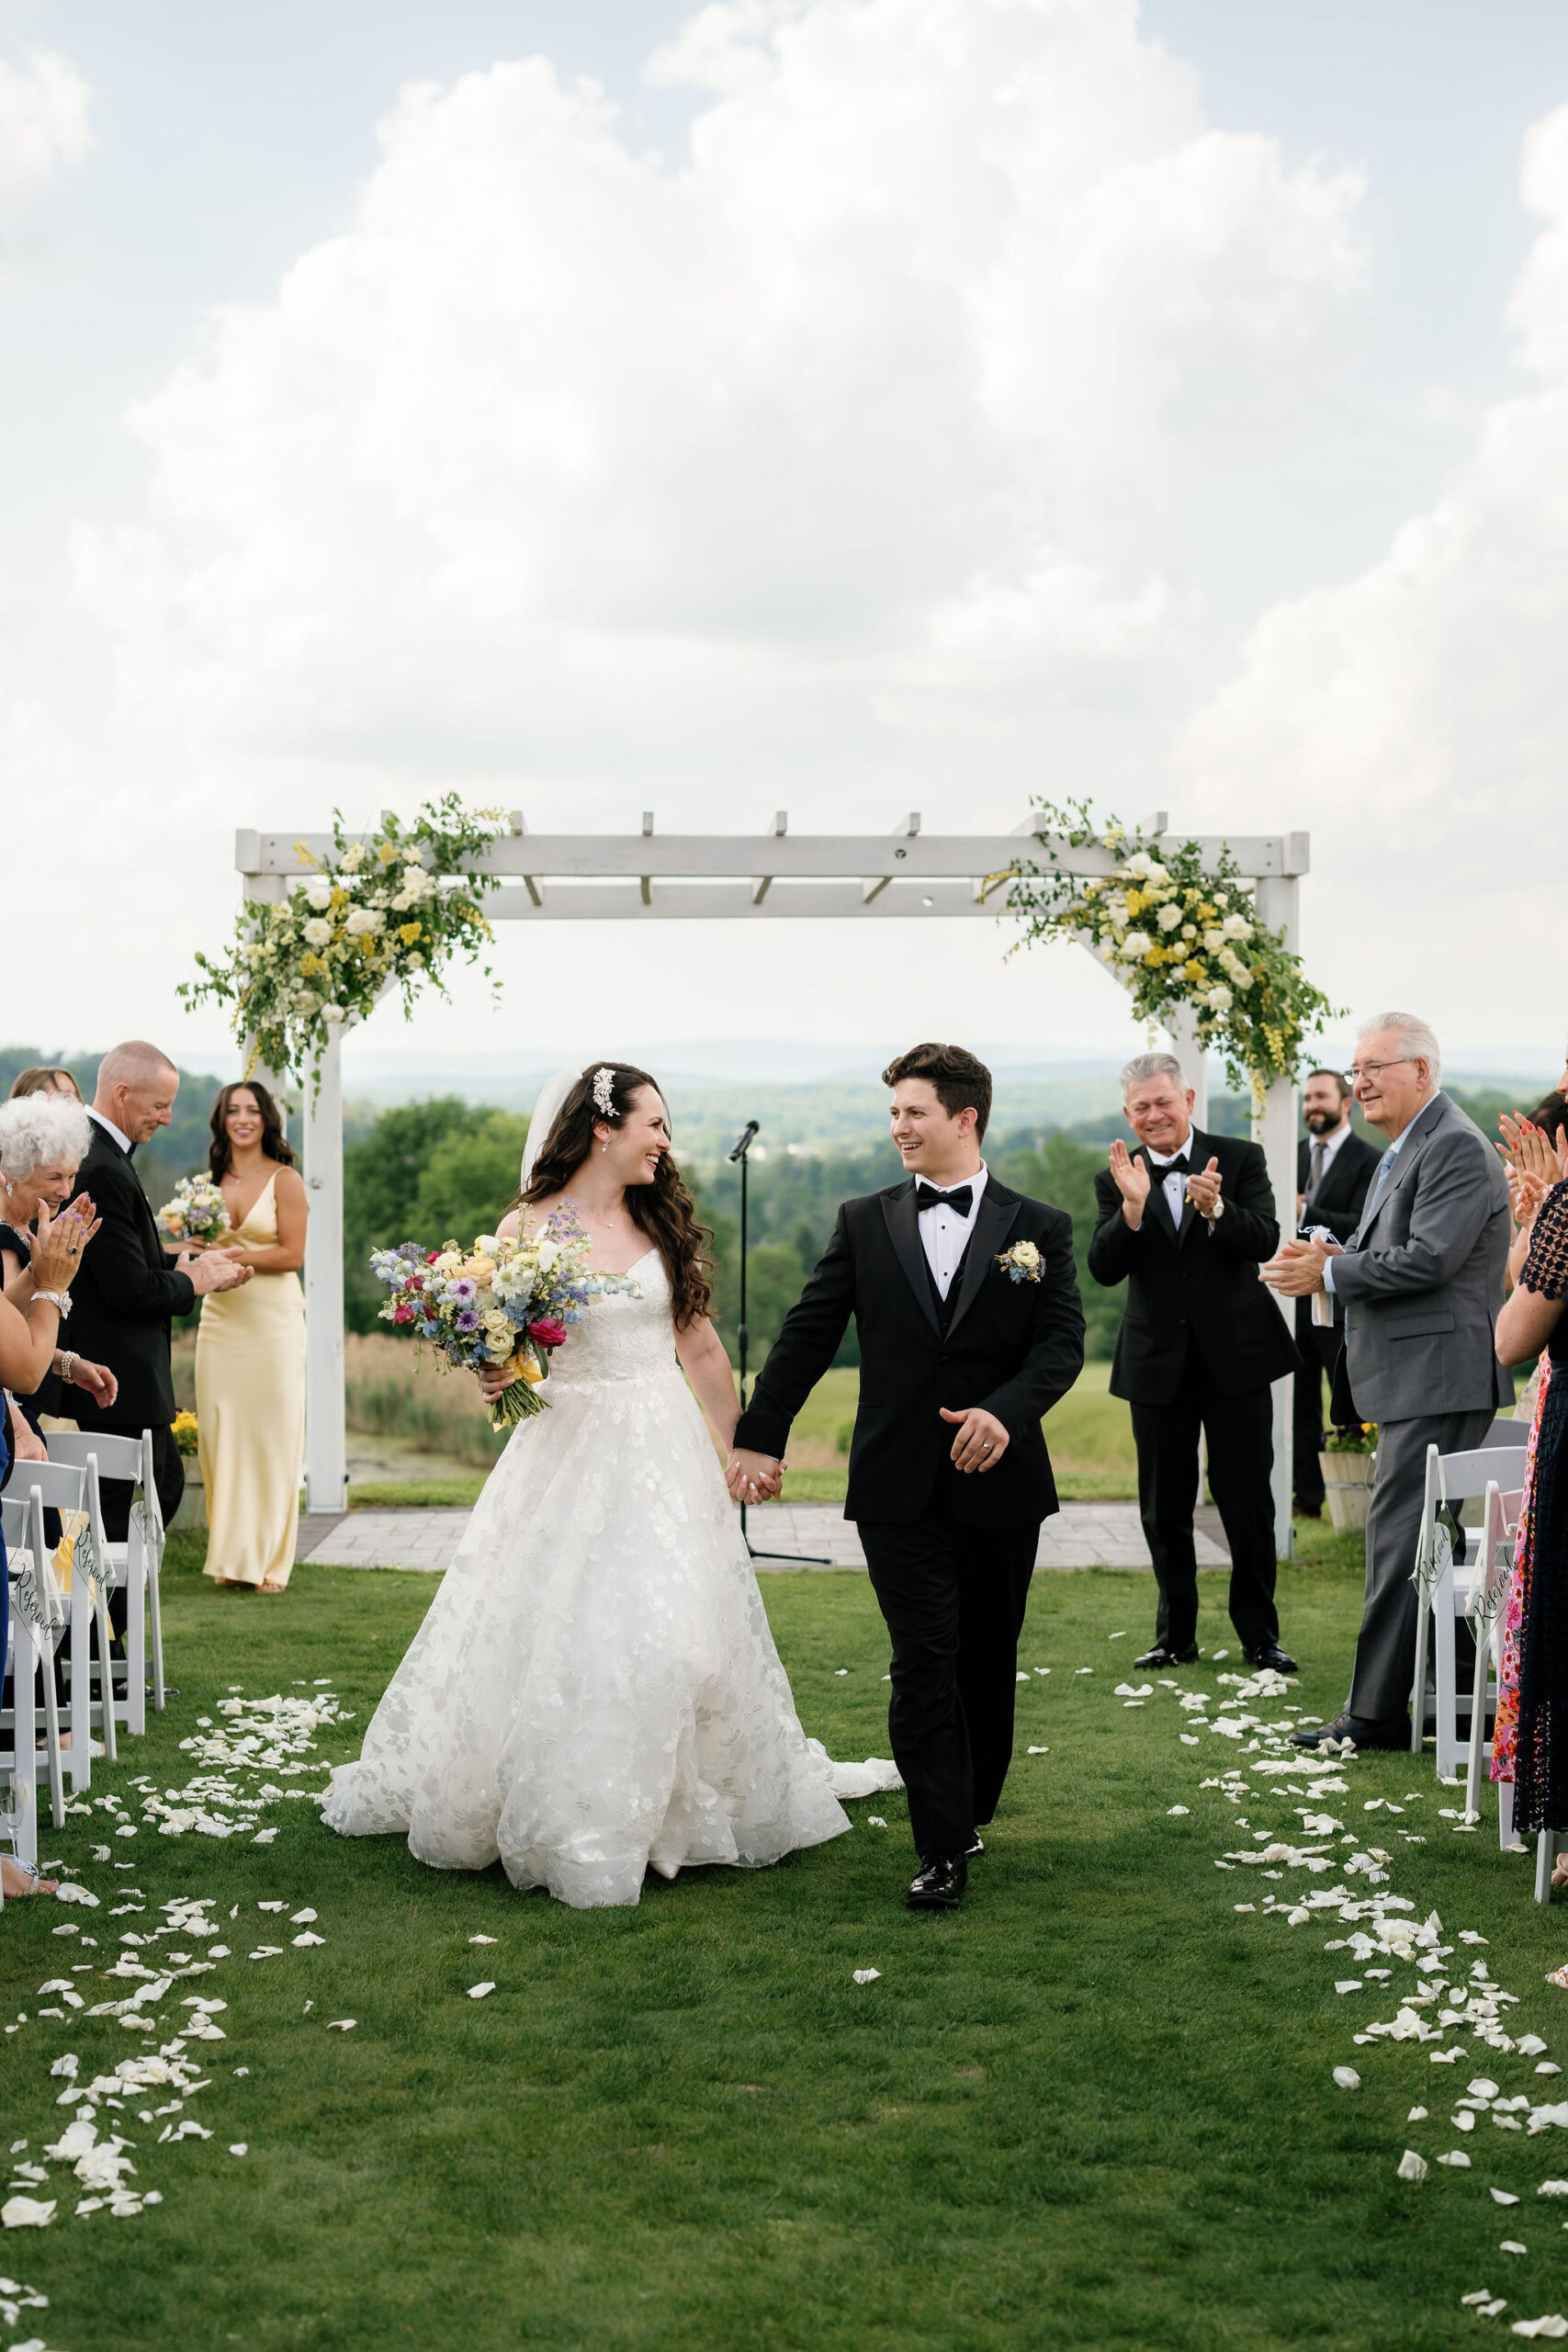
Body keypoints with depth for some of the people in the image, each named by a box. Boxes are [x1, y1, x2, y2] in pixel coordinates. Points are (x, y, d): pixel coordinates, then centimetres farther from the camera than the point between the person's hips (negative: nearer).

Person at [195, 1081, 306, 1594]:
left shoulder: (285, 1179, -2)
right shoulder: (213, 1180, 12)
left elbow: (292, 1254, -7)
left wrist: (237, 1256, -17)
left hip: (272, 1318, -4)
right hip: (219, 1316, 4)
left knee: (271, 1436, -3)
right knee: (220, 1435, 1)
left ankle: (268, 1561, 4)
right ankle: (230, 1557, 9)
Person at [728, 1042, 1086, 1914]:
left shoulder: (1039, 1229, 2)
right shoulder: (865, 1223, 6)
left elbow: (1063, 1342, -6)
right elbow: (808, 1335, 6)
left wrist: (1005, 1410, -24)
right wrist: (761, 1438, 2)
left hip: (1000, 1483, 0)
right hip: (901, 1489, 0)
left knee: (988, 1663, 12)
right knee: (925, 1664, -5)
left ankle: (973, 1810, 30)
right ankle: (944, 1850, -1)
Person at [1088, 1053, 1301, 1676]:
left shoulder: (1240, 1158, -1)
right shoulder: (1116, 1180, 2)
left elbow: (1265, 1242, -13)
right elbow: (1104, 1269, -9)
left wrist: (1216, 1209, -31)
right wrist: (1133, 1208, -25)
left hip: (1235, 1355, -1)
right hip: (1158, 1363, 2)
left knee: (1249, 1502, 4)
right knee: (1164, 1510, 9)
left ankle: (1260, 1634, 17)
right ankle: (1175, 1634, 22)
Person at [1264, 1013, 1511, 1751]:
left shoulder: (1456, 1149, -14)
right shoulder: (1401, 1153, 20)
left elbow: (1428, 1259, -22)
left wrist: (1329, 1273, -13)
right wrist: (1334, 1255, 3)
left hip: (1439, 1379, -11)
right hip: (1412, 1380, 11)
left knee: (1399, 1540, -8)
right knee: (1417, 1541, 15)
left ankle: (1376, 1716, -4)